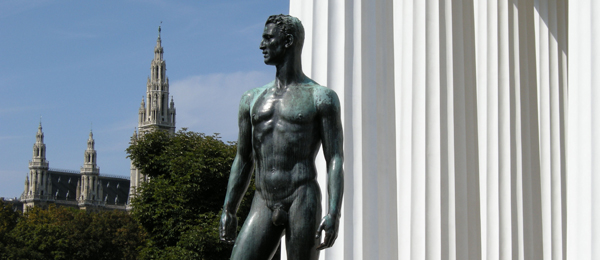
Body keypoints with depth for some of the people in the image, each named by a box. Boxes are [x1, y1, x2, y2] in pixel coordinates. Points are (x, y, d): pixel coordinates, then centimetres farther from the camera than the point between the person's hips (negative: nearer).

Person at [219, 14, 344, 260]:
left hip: (302, 200, -4)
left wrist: (334, 213, -15)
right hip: (263, 206, 4)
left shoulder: (321, 98, 4)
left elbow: (335, 159, -3)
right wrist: (228, 211, 12)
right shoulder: (252, 99, 18)